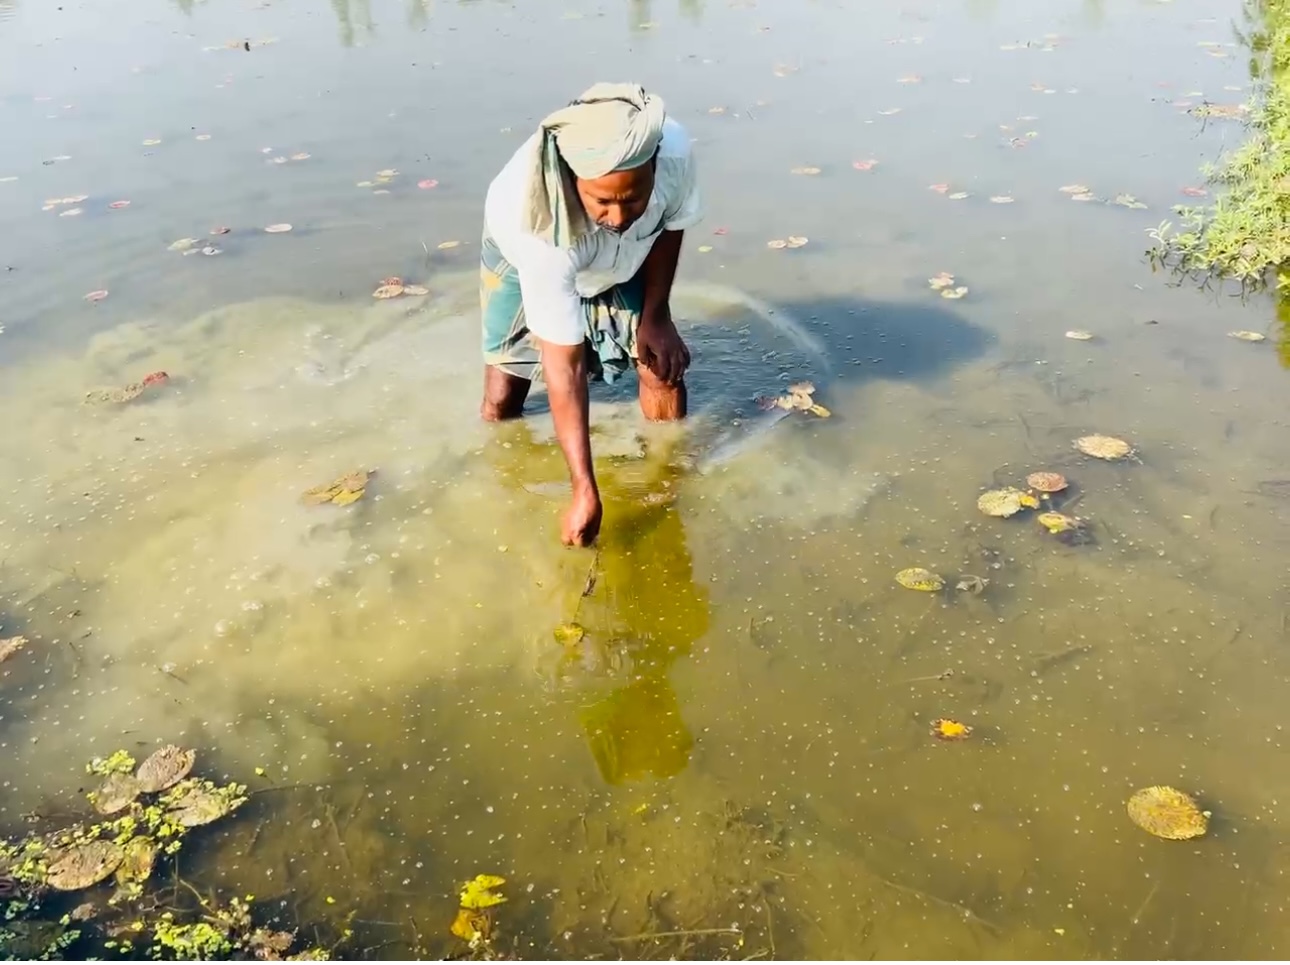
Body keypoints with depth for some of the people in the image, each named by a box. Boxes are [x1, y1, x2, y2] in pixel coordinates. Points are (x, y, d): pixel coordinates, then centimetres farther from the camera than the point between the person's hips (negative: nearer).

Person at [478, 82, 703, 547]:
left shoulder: (675, 149, -38)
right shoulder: (542, 230, -47)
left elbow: (671, 224, -10)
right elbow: (563, 367, -41)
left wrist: (655, 314, -10)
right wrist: (584, 491, -40)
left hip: (624, 258, 3)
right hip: (523, 260, -3)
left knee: (664, 366, -9)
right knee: (501, 404, -6)